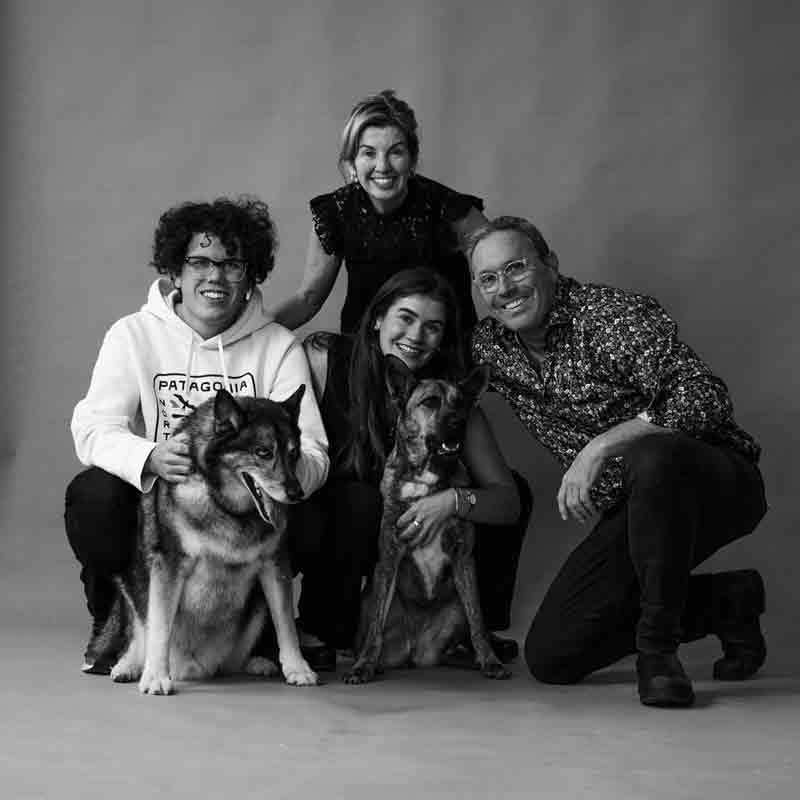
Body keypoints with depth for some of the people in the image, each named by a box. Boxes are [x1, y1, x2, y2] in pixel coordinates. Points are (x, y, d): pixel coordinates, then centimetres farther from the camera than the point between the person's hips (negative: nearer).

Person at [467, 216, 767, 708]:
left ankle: (658, 645, -22)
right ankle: (724, 603, 10)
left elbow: (706, 398, -30)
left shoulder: (611, 315, -18)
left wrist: (602, 445, -36)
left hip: (720, 484, -7)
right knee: (549, 657, -6)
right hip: (629, 512, 7)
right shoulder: (489, 345, 3)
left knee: (653, 457, -42)